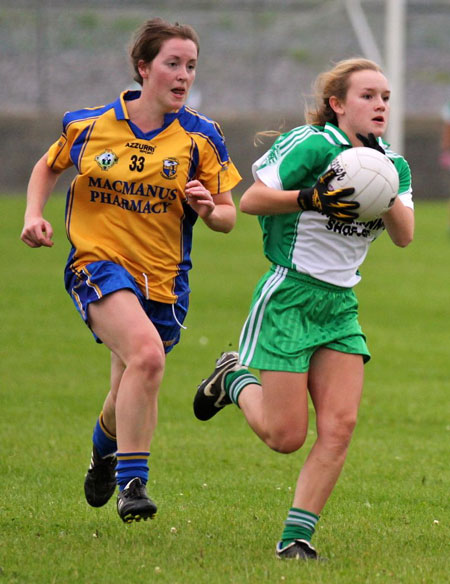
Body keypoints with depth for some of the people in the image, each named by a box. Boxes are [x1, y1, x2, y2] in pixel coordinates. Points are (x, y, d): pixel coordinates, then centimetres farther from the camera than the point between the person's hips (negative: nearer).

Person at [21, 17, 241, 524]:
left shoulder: (200, 137, -1)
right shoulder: (88, 125, -1)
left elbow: (227, 218, 3)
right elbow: (48, 167, 19)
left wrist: (209, 208, -19)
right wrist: (33, 214, 2)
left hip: (163, 280, 3)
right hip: (98, 264, -3)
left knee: (132, 396, 10)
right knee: (146, 352, -29)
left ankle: (106, 449, 46)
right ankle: (132, 482, -23)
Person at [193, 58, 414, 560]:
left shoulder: (394, 166, 8)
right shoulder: (312, 146, -11)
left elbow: (404, 236, -4)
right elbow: (250, 200, -13)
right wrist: (310, 198, -25)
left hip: (341, 305, 6)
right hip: (290, 296, -6)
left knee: (339, 426, -8)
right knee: (286, 437, -5)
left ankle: (296, 536, 0)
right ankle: (235, 381, 25)